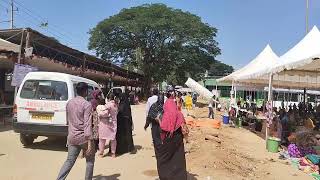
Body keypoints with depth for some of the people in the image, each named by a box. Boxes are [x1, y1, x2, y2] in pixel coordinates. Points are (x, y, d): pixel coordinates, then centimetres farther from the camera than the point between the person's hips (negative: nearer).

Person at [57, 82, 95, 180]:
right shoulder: (87, 104, -15)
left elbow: (68, 120, 16)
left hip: (72, 137, 6)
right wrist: (89, 142, -21)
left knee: (69, 161, 14)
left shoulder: (69, 103, 6)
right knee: (90, 160, 14)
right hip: (83, 137, -6)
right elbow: (87, 124, -21)